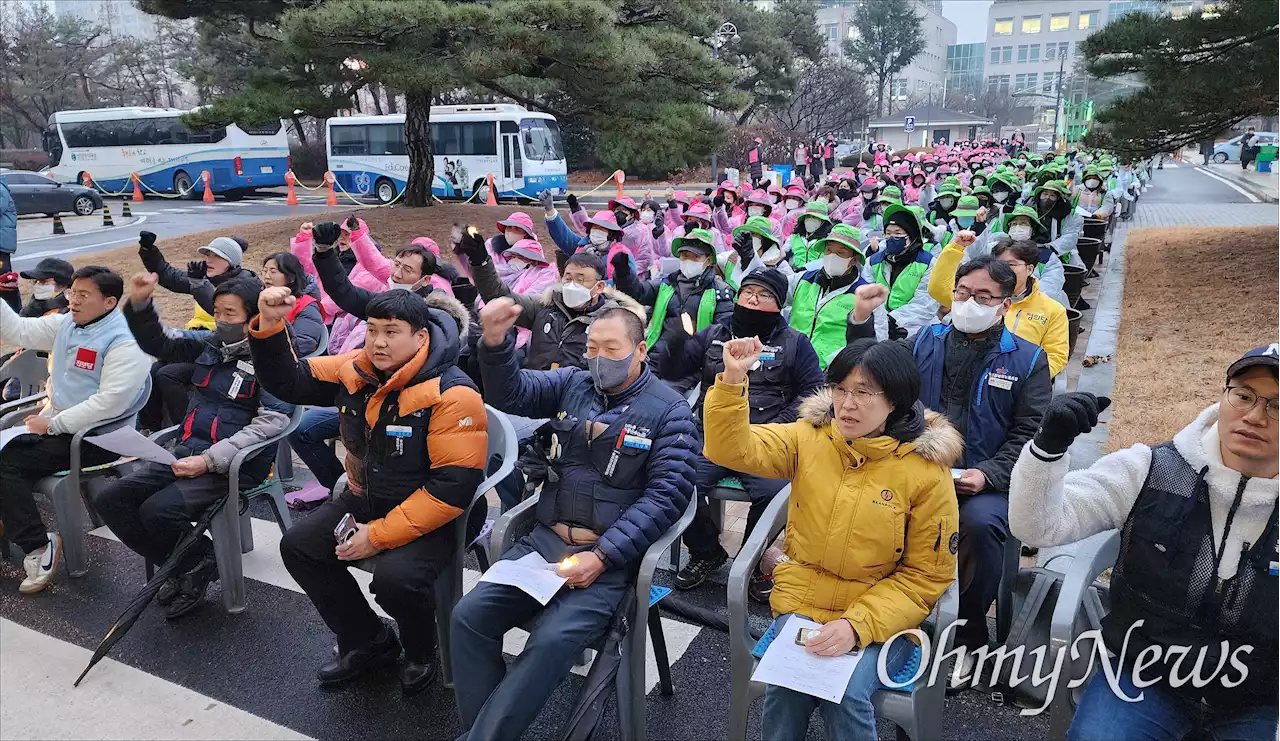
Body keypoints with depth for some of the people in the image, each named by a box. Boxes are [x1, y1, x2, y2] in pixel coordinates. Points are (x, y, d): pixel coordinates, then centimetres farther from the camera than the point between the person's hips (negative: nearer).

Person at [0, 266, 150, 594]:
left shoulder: (125, 342, -17)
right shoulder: (65, 324, 12)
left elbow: (110, 402, -24)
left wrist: (53, 424, -19)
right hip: (56, 424, 8)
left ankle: (39, 545, -4)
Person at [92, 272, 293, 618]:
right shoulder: (208, 343, 10)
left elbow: (272, 421, -19)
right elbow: (159, 343, 22)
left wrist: (209, 460, -21)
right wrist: (140, 304, 2)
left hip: (235, 465, -8)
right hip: (188, 453, 8)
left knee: (158, 511, -25)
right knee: (109, 500, -2)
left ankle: (200, 562, 6)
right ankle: (186, 569, 10)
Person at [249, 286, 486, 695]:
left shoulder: (451, 393, -25)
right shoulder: (355, 370, -4)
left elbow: (454, 485, -27)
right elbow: (288, 382, 5)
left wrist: (380, 536, -25)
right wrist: (269, 326, -14)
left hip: (431, 516, -7)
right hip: (366, 500, 8)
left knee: (396, 576, -30)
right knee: (298, 545, -2)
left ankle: (421, 654, 6)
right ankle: (367, 640, 17)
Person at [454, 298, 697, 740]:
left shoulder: (669, 412, -4)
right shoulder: (573, 385, 10)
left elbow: (666, 496, -11)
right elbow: (511, 393, 0)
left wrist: (601, 557, -18)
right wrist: (495, 342, -22)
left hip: (610, 557, -5)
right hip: (545, 540, 5)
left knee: (553, 641, -26)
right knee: (470, 616, -11)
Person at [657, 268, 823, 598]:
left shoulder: (794, 343, 13)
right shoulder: (713, 335, 19)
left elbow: (812, 391, 7)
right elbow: (672, 376, 15)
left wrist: (777, 426, -7)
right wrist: (675, 345, -6)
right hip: (711, 435, 2)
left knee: (775, 492, -31)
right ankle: (705, 552, 6)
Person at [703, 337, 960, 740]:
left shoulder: (927, 470, -11)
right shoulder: (808, 438, -2)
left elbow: (926, 576, -8)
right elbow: (731, 449, -10)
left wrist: (857, 625, -19)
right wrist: (732, 379, -25)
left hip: (881, 615, -2)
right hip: (803, 604, 2)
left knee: (845, 693, -25)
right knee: (785, 684, -22)